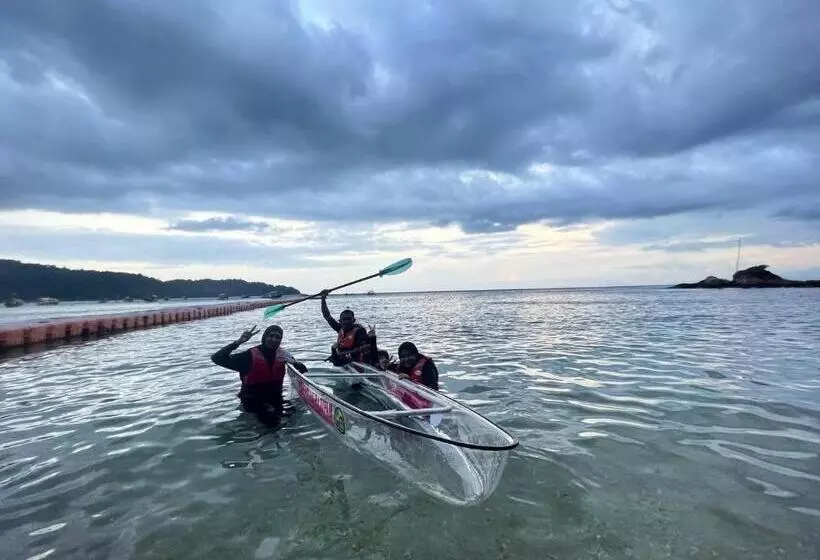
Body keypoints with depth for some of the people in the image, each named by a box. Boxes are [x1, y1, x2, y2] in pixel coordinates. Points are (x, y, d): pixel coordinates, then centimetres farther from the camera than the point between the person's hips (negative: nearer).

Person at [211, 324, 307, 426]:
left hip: (275, 398, 5)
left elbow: (303, 370, 2)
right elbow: (216, 358, -21)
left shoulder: (283, 354, -2)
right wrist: (238, 342, -32)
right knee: (271, 418, -30)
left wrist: (293, 362, -20)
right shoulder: (251, 356, -16)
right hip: (253, 400, -5)